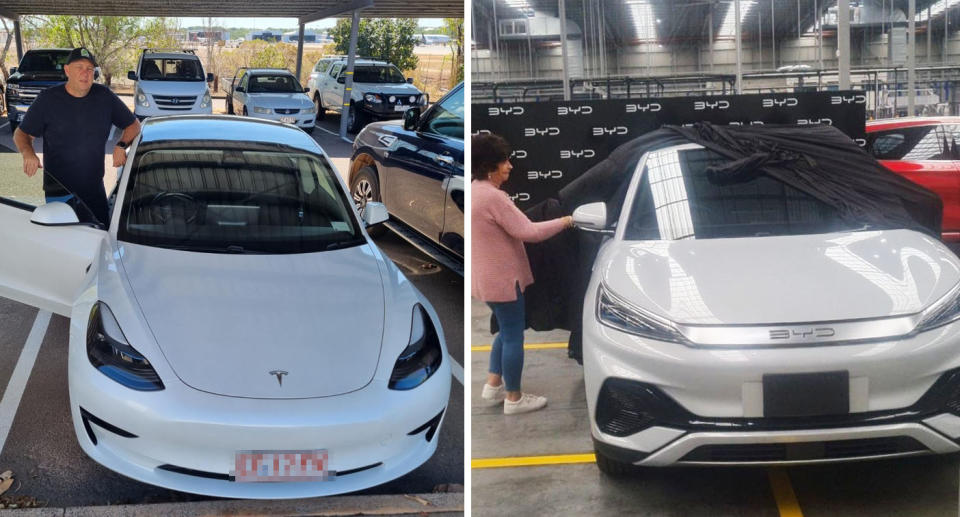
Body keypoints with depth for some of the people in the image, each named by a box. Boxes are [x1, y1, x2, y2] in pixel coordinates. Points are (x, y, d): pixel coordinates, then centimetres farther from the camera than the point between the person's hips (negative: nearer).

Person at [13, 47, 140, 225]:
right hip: (58, 192, -3)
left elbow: (133, 125, 11)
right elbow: (21, 134, 2)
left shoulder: (104, 96, 1)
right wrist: (28, 153, -20)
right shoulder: (48, 99, -5)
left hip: (95, 189, 3)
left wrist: (121, 146, -9)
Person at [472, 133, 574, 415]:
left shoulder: (476, 191, 8)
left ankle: (492, 387, 27)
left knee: (507, 331, 22)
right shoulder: (492, 196, -24)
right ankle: (514, 399, 14)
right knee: (514, 335, 2)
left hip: (490, 276, 10)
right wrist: (563, 222, -11)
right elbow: (528, 232, -23)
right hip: (502, 278, -10)